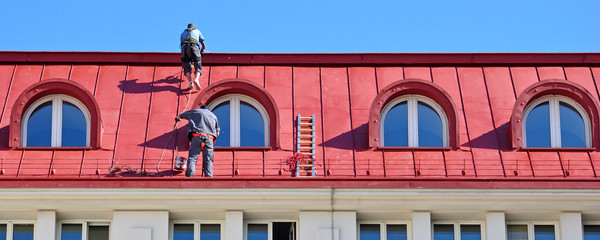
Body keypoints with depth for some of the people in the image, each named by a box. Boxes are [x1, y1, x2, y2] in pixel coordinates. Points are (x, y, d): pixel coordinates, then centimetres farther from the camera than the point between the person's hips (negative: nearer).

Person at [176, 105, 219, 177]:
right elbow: (217, 132, 31)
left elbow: (181, 115, 39)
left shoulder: (195, 111, 23)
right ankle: (208, 175, -15)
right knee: (208, 160, -1)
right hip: (209, 138, 2)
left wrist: (177, 118, 60)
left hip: (197, 136, -2)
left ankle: (189, 175, -22)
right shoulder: (213, 116, 29)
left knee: (192, 158, -7)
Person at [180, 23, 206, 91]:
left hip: (185, 48, 1)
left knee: (187, 68, 9)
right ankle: (196, 79, -28)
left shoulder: (183, 33, 36)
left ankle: (190, 82, -18)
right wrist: (201, 51, 52)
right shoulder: (197, 31, 33)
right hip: (195, 47, -1)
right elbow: (204, 46, 31)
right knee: (198, 68, 3)